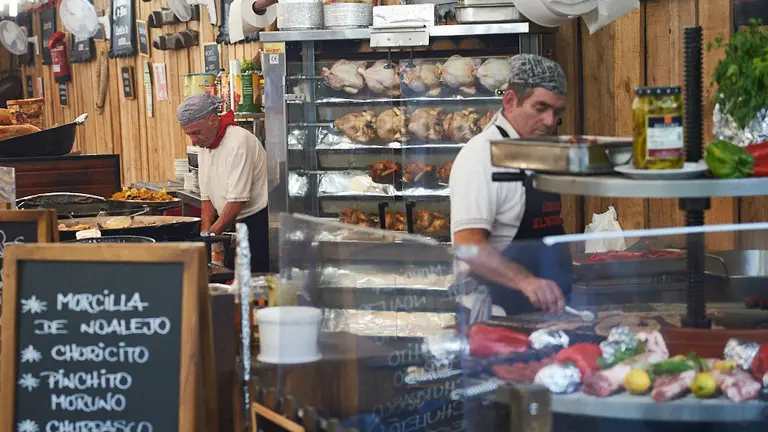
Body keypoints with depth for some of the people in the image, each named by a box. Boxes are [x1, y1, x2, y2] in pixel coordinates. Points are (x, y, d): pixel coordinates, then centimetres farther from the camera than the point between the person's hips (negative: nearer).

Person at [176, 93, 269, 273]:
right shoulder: (205, 148, 10)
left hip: (259, 223, -8)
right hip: (237, 225, 8)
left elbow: (237, 200, -22)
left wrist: (210, 235, -18)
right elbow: (207, 197, 14)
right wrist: (205, 232, -1)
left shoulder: (239, 142, -19)